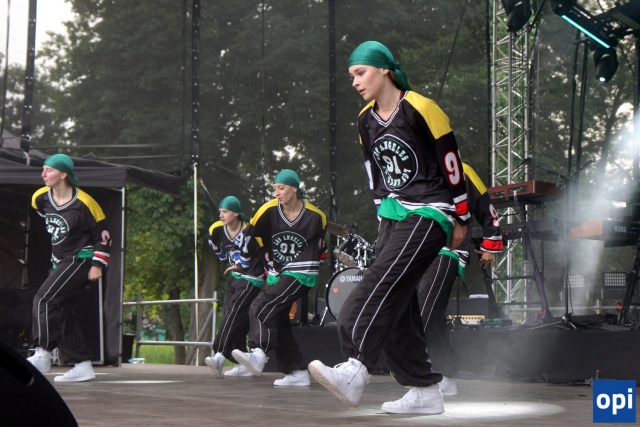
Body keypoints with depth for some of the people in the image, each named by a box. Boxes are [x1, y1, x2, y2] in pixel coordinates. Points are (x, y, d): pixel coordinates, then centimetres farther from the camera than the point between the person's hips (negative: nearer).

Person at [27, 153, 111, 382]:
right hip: (60, 263, 8)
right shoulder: (41, 199, 1)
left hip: (80, 259, -8)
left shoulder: (83, 204, -19)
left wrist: (97, 265, -16)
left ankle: (42, 355, -20)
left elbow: (103, 234, -11)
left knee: (44, 299, -20)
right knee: (60, 312, 5)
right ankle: (82, 366, 9)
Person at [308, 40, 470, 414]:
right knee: (394, 304, 2)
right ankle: (425, 391, 8)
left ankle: (355, 370, -36)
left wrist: (461, 218, -3)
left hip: (428, 214, -8)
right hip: (393, 215, 8)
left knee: (381, 284, -24)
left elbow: (451, 162, -7)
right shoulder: (366, 121, 12)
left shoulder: (420, 110, -11)